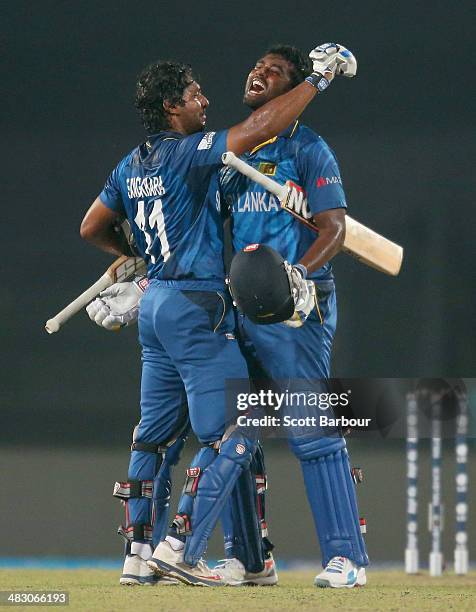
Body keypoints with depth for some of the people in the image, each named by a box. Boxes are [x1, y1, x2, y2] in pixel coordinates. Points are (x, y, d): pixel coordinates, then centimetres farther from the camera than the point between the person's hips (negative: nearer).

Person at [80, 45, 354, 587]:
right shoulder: (187, 153, -14)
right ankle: (184, 548, -15)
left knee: (154, 434, 16)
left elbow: (91, 229, 21)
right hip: (197, 306, -9)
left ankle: (138, 551, 19)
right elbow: (257, 129, -24)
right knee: (233, 434, -9)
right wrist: (317, 79, -16)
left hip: (155, 302, 9)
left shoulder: (131, 166, 11)